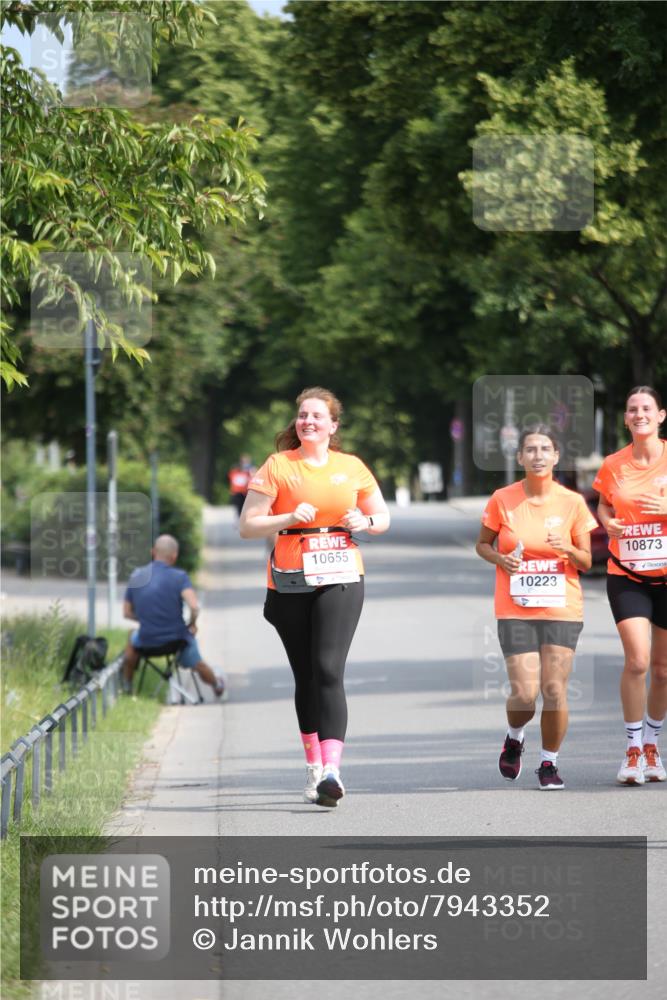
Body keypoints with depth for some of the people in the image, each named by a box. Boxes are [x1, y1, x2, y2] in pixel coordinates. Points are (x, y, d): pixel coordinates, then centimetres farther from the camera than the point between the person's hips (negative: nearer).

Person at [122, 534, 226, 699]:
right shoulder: (179, 577, -16)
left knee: (133, 638, 38)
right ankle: (217, 685, 58)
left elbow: (127, 613, 5)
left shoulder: (136, 576, -4)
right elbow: (194, 607, -29)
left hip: (146, 641, 2)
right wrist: (192, 624, -8)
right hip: (177, 638, -2)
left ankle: (127, 684, 45)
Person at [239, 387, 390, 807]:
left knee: (329, 670, -15)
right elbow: (248, 525, -1)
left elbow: (383, 517, 18)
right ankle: (314, 765, 22)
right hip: (290, 582, 1)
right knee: (305, 676, 8)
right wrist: (290, 518, -16)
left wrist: (365, 521, -4)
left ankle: (332, 770, -23)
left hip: (340, 579, -1)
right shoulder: (278, 466, 3)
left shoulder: (352, 467, 9)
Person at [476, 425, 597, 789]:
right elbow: (482, 544, 12)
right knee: (524, 693, -9)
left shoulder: (572, 502, 0)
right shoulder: (503, 500, -1)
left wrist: (569, 549, -16)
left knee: (555, 689, -6)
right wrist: (500, 558, -9)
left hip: (562, 609, 1)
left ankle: (549, 763, 12)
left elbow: (586, 562, 5)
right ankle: (514, 738, 25)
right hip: (515, 610, -1)